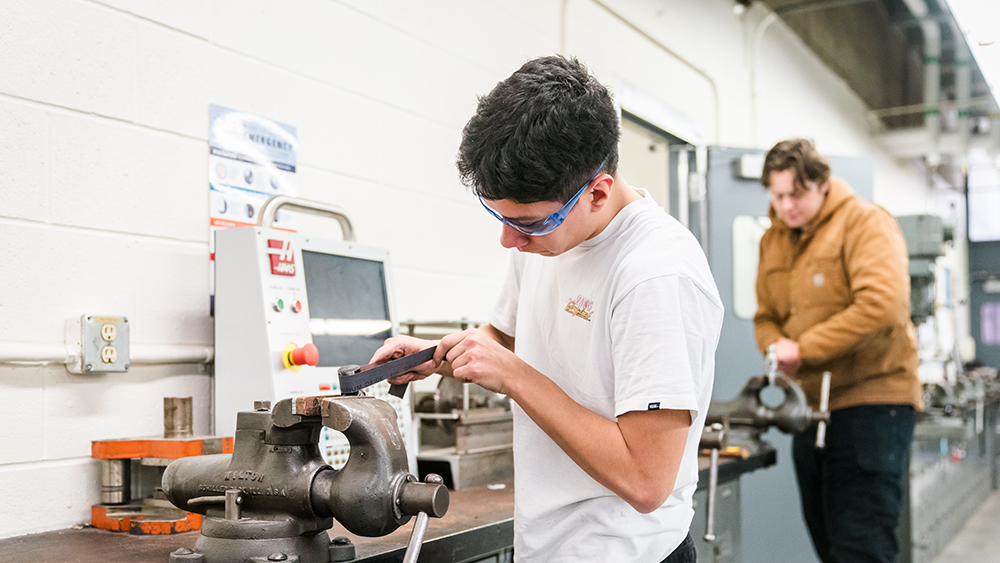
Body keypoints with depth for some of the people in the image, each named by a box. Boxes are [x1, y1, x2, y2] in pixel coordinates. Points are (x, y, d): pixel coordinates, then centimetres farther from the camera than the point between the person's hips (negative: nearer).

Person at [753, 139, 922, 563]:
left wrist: (803, 349, -19)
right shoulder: (772, 241, 12)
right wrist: (777, 349, -8)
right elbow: (766, 317, 16)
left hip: (872, 397, -7)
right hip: (810, 404, 7)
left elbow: (882, 305, -22)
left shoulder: (864, 222, -9)